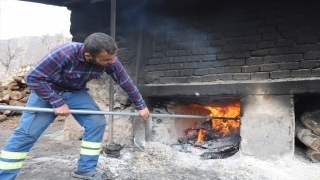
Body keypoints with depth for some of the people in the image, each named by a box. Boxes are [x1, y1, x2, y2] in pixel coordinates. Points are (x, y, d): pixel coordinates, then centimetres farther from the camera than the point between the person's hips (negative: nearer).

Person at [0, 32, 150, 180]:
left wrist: (140, 106, 1)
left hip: (76, 92, 4)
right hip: (46, 91, -3)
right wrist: (57, 103, -30)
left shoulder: (110, 60, -23)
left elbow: (126, 82, -8)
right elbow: (33, 77, -29)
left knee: (97, 123, -11)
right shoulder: (64, 53, -38)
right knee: (25, 134, -7)